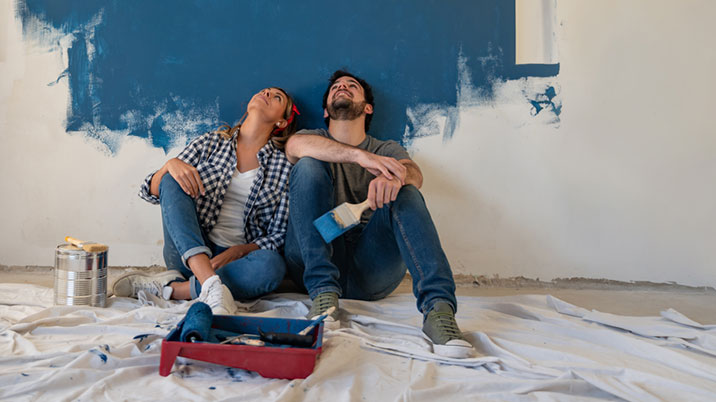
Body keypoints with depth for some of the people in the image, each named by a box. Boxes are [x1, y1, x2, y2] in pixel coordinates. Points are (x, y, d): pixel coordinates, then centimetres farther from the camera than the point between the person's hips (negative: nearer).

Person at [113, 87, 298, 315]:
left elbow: (278, 235, 2)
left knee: (272, 265, -33)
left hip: (236, 259, -1)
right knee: (173, 182, -22)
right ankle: (211, 286, -40)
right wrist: (170, 165, -16)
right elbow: (151, 193, 6)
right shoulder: (209, 143, 9)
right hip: (188, 252, 1)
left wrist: (236, 252, -15)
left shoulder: (282, 166, 6)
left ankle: (167, 287, -24)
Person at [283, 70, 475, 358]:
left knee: (403, 191, -22)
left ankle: (438, 307, -41)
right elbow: (295, 145, -10)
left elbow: (415, 174, -5)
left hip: (369, 269, 0)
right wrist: (360, 155, -26)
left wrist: (396, 174, -31)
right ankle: (324, 291, -30)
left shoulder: (387, 150, 20)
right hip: (313, 261, 0)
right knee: (308, 166, -16)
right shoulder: (316, 143, 18)